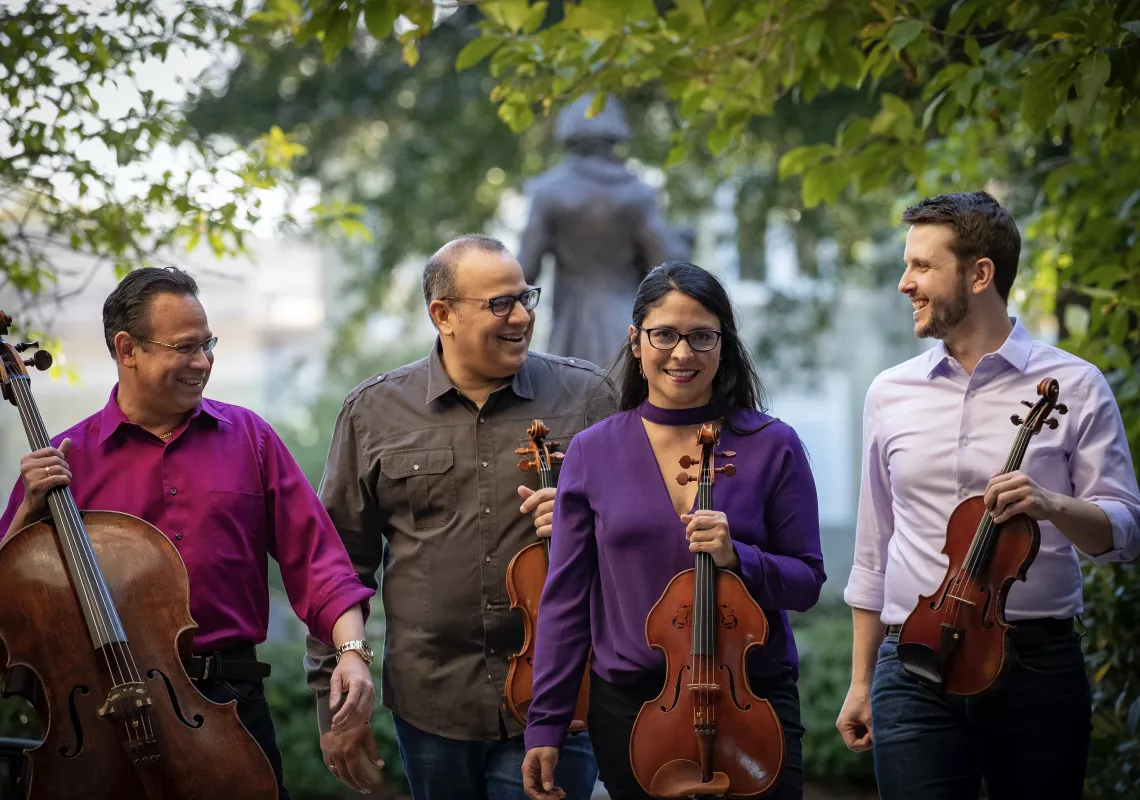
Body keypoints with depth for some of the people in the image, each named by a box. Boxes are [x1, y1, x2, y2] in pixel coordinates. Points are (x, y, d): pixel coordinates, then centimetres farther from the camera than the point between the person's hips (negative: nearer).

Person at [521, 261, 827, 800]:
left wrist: (737, 558, -21)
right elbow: (565, 596, 3)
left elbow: (805, 582, -1)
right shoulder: (592, 453, 1)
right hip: (628, 708, 1)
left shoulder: (772, 447, -2)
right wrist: (544, 726, 0)